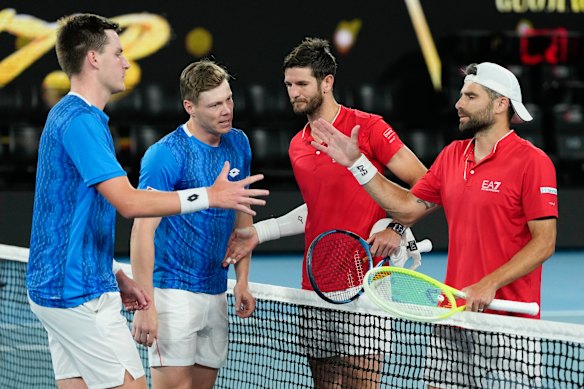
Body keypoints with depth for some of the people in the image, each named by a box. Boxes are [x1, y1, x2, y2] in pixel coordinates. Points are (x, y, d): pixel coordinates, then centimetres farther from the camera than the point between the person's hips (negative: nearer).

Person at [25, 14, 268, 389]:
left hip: (56, 286, 10)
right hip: (81, 294, -10)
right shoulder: (81, 120, -17)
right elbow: (130, 202, -25)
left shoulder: (67, 115, 17)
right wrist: (210, 196, -19)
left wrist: (115, 279, 21)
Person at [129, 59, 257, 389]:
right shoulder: (165, 155, -13)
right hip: (173, 290, -7)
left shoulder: (238, 144, 8)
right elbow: (143, 231, -15)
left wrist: (242, 281, 12)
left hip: (216, 293, 7)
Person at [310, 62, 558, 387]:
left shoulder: (533, 162, -10)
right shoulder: (452, 155, 12)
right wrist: (357, 162, 13)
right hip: (454, 317, 6)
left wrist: (490, 285, -21)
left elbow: (544, 242, -13)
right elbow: (409, 208, 18)